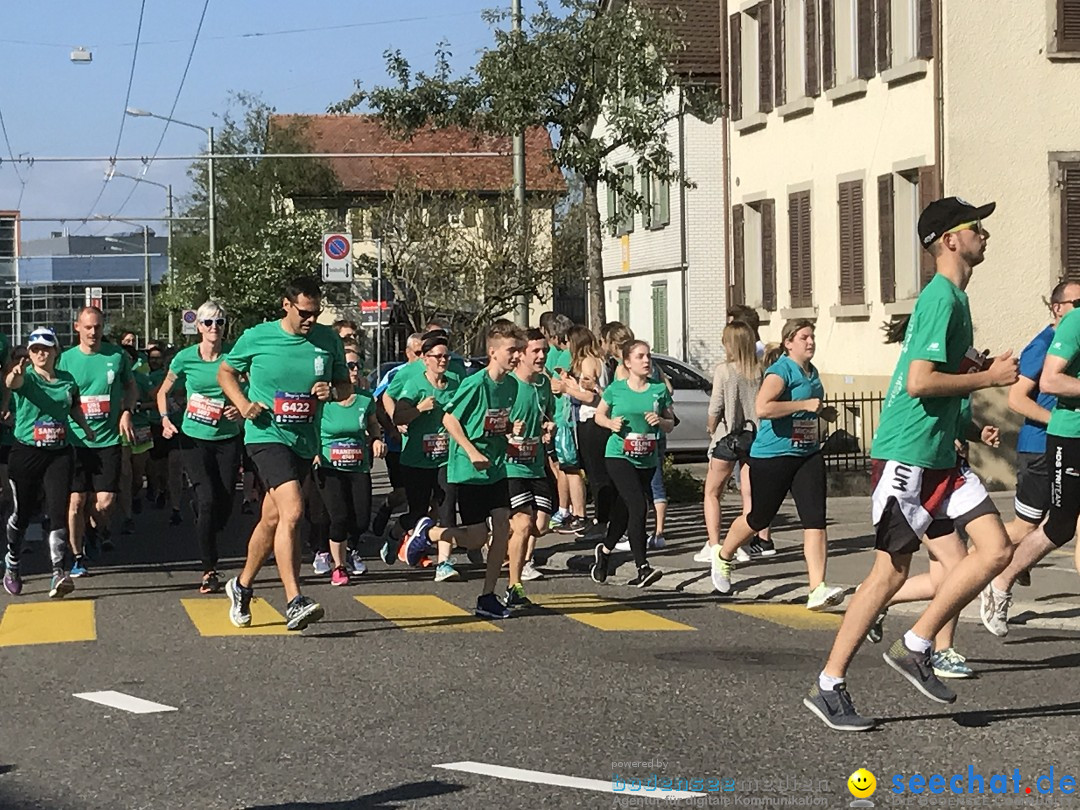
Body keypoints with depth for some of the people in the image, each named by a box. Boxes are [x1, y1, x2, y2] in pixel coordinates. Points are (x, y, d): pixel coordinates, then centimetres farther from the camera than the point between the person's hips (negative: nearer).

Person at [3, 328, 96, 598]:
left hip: (59, 454, 2)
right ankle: (11, 563, 34)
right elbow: (11, 383, -32)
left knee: (58, 512, -11)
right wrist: (15, 373, -54)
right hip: (26, 454, -2)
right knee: (22, 513, 10)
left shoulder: (67, 380, 6)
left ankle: (58, 574, -16)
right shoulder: (26, 377, -6)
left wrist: (86, 428, 14)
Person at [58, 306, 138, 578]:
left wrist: (126, 412, 1)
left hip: (109, 440, 0)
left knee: (104, 502, -6)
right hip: (76, 441, 0)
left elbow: (131, 386, 18)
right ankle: (77, 557, 12)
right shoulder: (66, 359, 1)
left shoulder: (117, 355, 3)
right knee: (76, 500, -2)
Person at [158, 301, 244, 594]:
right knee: (207, 501, -15)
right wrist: (165, 420, -3)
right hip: (194, 439, -1)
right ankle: (210, 571, -6)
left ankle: (206, 544, 35)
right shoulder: (186, 358, -3)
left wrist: (242, 408, -17)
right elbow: (163, 391, 12)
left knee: (224, 506, 3)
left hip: (227, 439, 2)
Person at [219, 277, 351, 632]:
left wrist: (332, 392, -9)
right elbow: (226, 371, 10)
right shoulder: (257, 337, -4)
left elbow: (346, 386, 14)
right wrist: (243, 404, -7)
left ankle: (242, 585, 37)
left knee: (273, 519, 15)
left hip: (305, 442, 5)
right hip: (267, 436, -5)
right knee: (292, 510, -23)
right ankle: (294, 602, -25)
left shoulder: (329, 341, 4)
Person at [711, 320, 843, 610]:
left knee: (815, 519, -10)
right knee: (759, 518, 9)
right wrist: (804, 404, -26)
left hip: (808, 455, 7)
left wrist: (823, 411, 12)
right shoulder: (781, 371, -13)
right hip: (772, 456, -7)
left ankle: (818, 590, -15)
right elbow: (762, 408, -29)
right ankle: (723, 557, 38)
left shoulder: (812, 373, 13)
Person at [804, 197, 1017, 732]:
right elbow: (919, 381, -24)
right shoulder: (941, 297, -15)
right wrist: (988, 377, -14)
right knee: (891, 569, -5)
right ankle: (828, 687, 4)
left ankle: (915, 648, 7)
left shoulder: (953, 296, 16)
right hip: (906, 453, -9)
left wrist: (986, 367, 14)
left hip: (941, 455, 10)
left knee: (997, 549, 0)